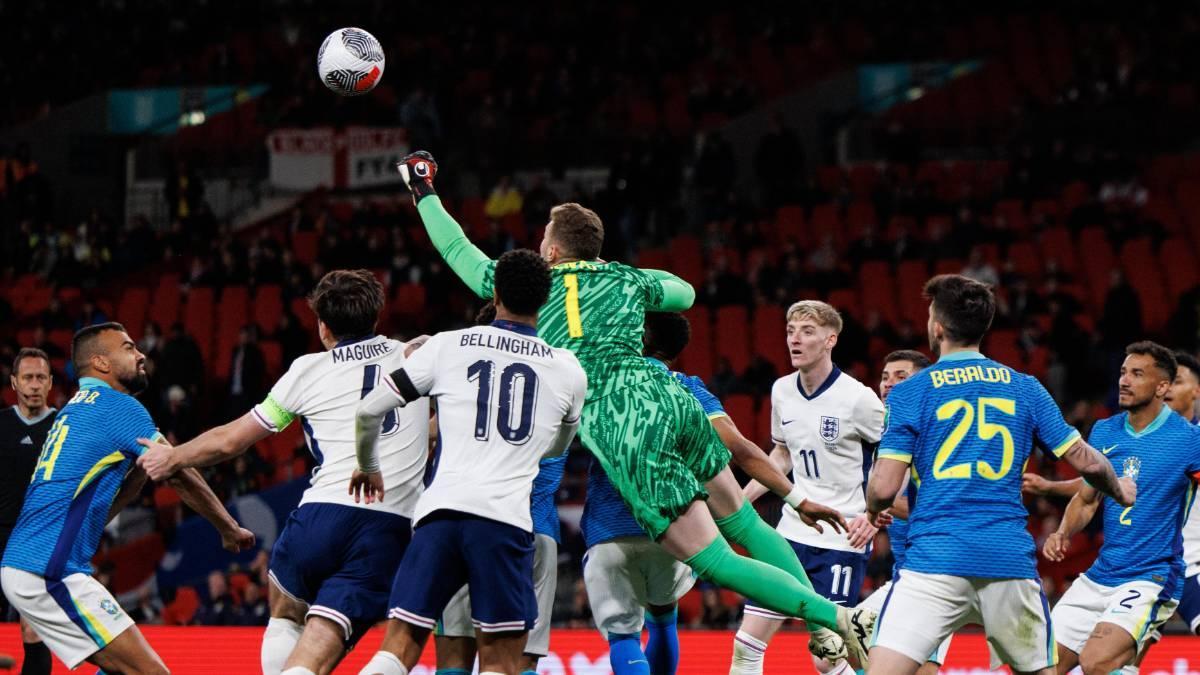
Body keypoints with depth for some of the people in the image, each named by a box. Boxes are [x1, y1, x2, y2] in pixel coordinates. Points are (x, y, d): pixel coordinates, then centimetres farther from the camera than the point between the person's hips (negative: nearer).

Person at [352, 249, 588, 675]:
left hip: (440, 511, 1)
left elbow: (369, 411, 13)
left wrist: (369, 467, 32)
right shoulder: (568, 371, 15)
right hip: (506, 519, -1)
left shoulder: (447, 345, 12)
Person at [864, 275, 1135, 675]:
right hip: (1010, 560, 3)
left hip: (935, 557, -3)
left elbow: (884, 488, -3)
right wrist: (1121, 492, 33)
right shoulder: (1024, 389, 11)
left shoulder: (910, 393, 2)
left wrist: (873, 510, 21)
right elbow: (1086, 462, 12)